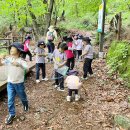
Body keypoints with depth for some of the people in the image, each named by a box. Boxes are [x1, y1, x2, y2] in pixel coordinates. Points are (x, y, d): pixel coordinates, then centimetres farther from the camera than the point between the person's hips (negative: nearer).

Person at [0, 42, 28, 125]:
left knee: (22, 97, 21)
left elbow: (27, 68, -36)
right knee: (10, 100, 3)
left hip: (19, 83, -3)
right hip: (10, 83, 3)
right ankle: (12, 114, 18)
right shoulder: (9, 59, -5)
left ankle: (25, 104, 52)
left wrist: (19, 64, -53)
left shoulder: (21, 60, -20)